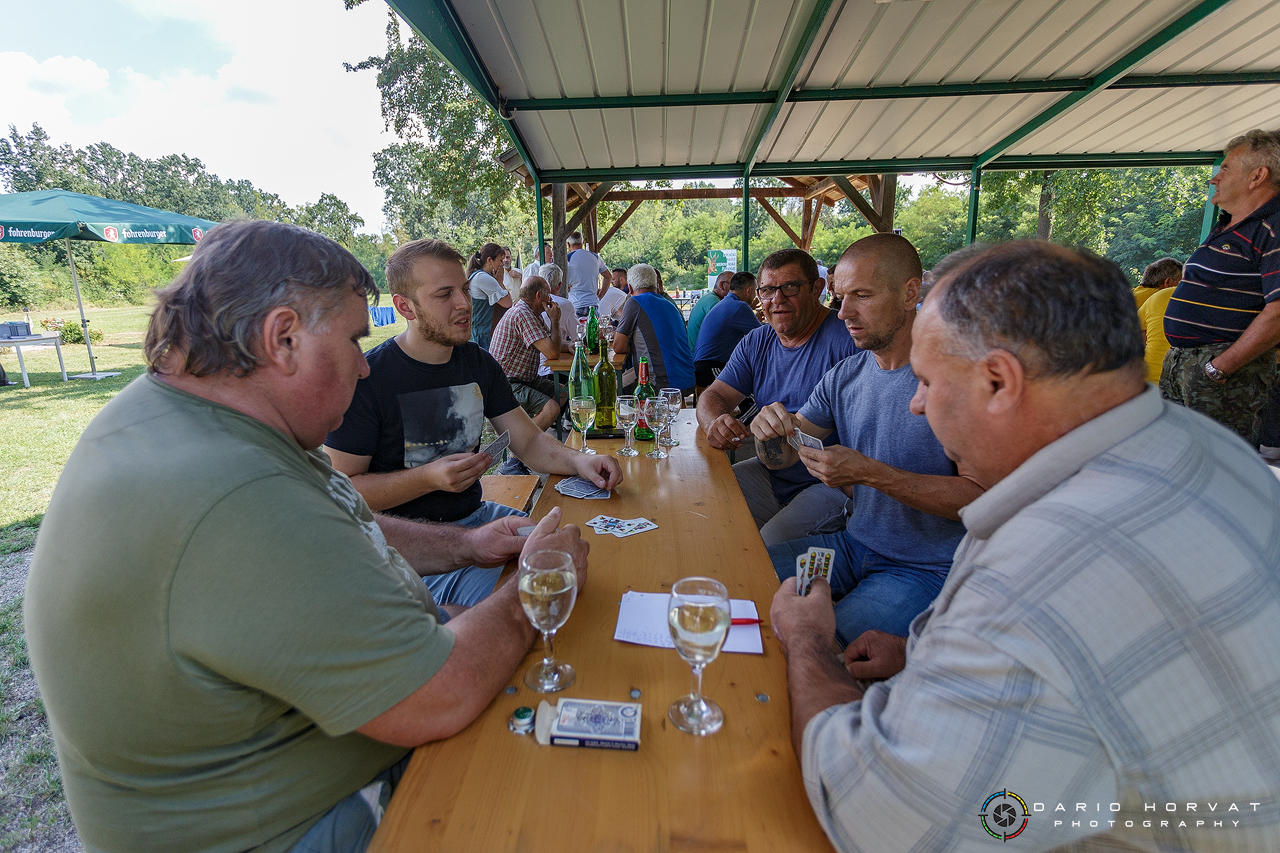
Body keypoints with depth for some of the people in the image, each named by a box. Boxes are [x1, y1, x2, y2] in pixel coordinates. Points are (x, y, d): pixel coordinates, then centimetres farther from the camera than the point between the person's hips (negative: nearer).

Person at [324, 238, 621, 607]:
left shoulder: (479, 364, 8)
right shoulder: (367, 379, -11)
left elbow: (528, 441, 6)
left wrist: (577, 460, -14)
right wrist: (430, 478, -22)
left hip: (475, 515, 6)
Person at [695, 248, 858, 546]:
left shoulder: (849, 339, -11)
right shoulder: (755, 343, 10)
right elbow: (713, 396, 7)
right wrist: (714, 422, -18)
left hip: (833, 485, -6)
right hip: (769, 472, 6)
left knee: (767, 549, -26)